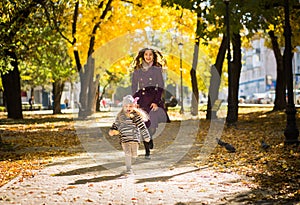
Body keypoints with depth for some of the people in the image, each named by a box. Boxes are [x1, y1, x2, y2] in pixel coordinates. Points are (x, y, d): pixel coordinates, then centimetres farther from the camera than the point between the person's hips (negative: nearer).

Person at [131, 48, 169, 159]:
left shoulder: (157, 70, 5)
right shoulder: (137, 71, 10)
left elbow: (161, 87, 1)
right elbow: (134, 88, 12)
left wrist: (156, 101, -9)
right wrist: (135, 102, 0)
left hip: (154, 99, -2)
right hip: (141, 99, 2)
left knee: (152, 123, -17)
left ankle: (149, 138, 16)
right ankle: (147, 151, 6)